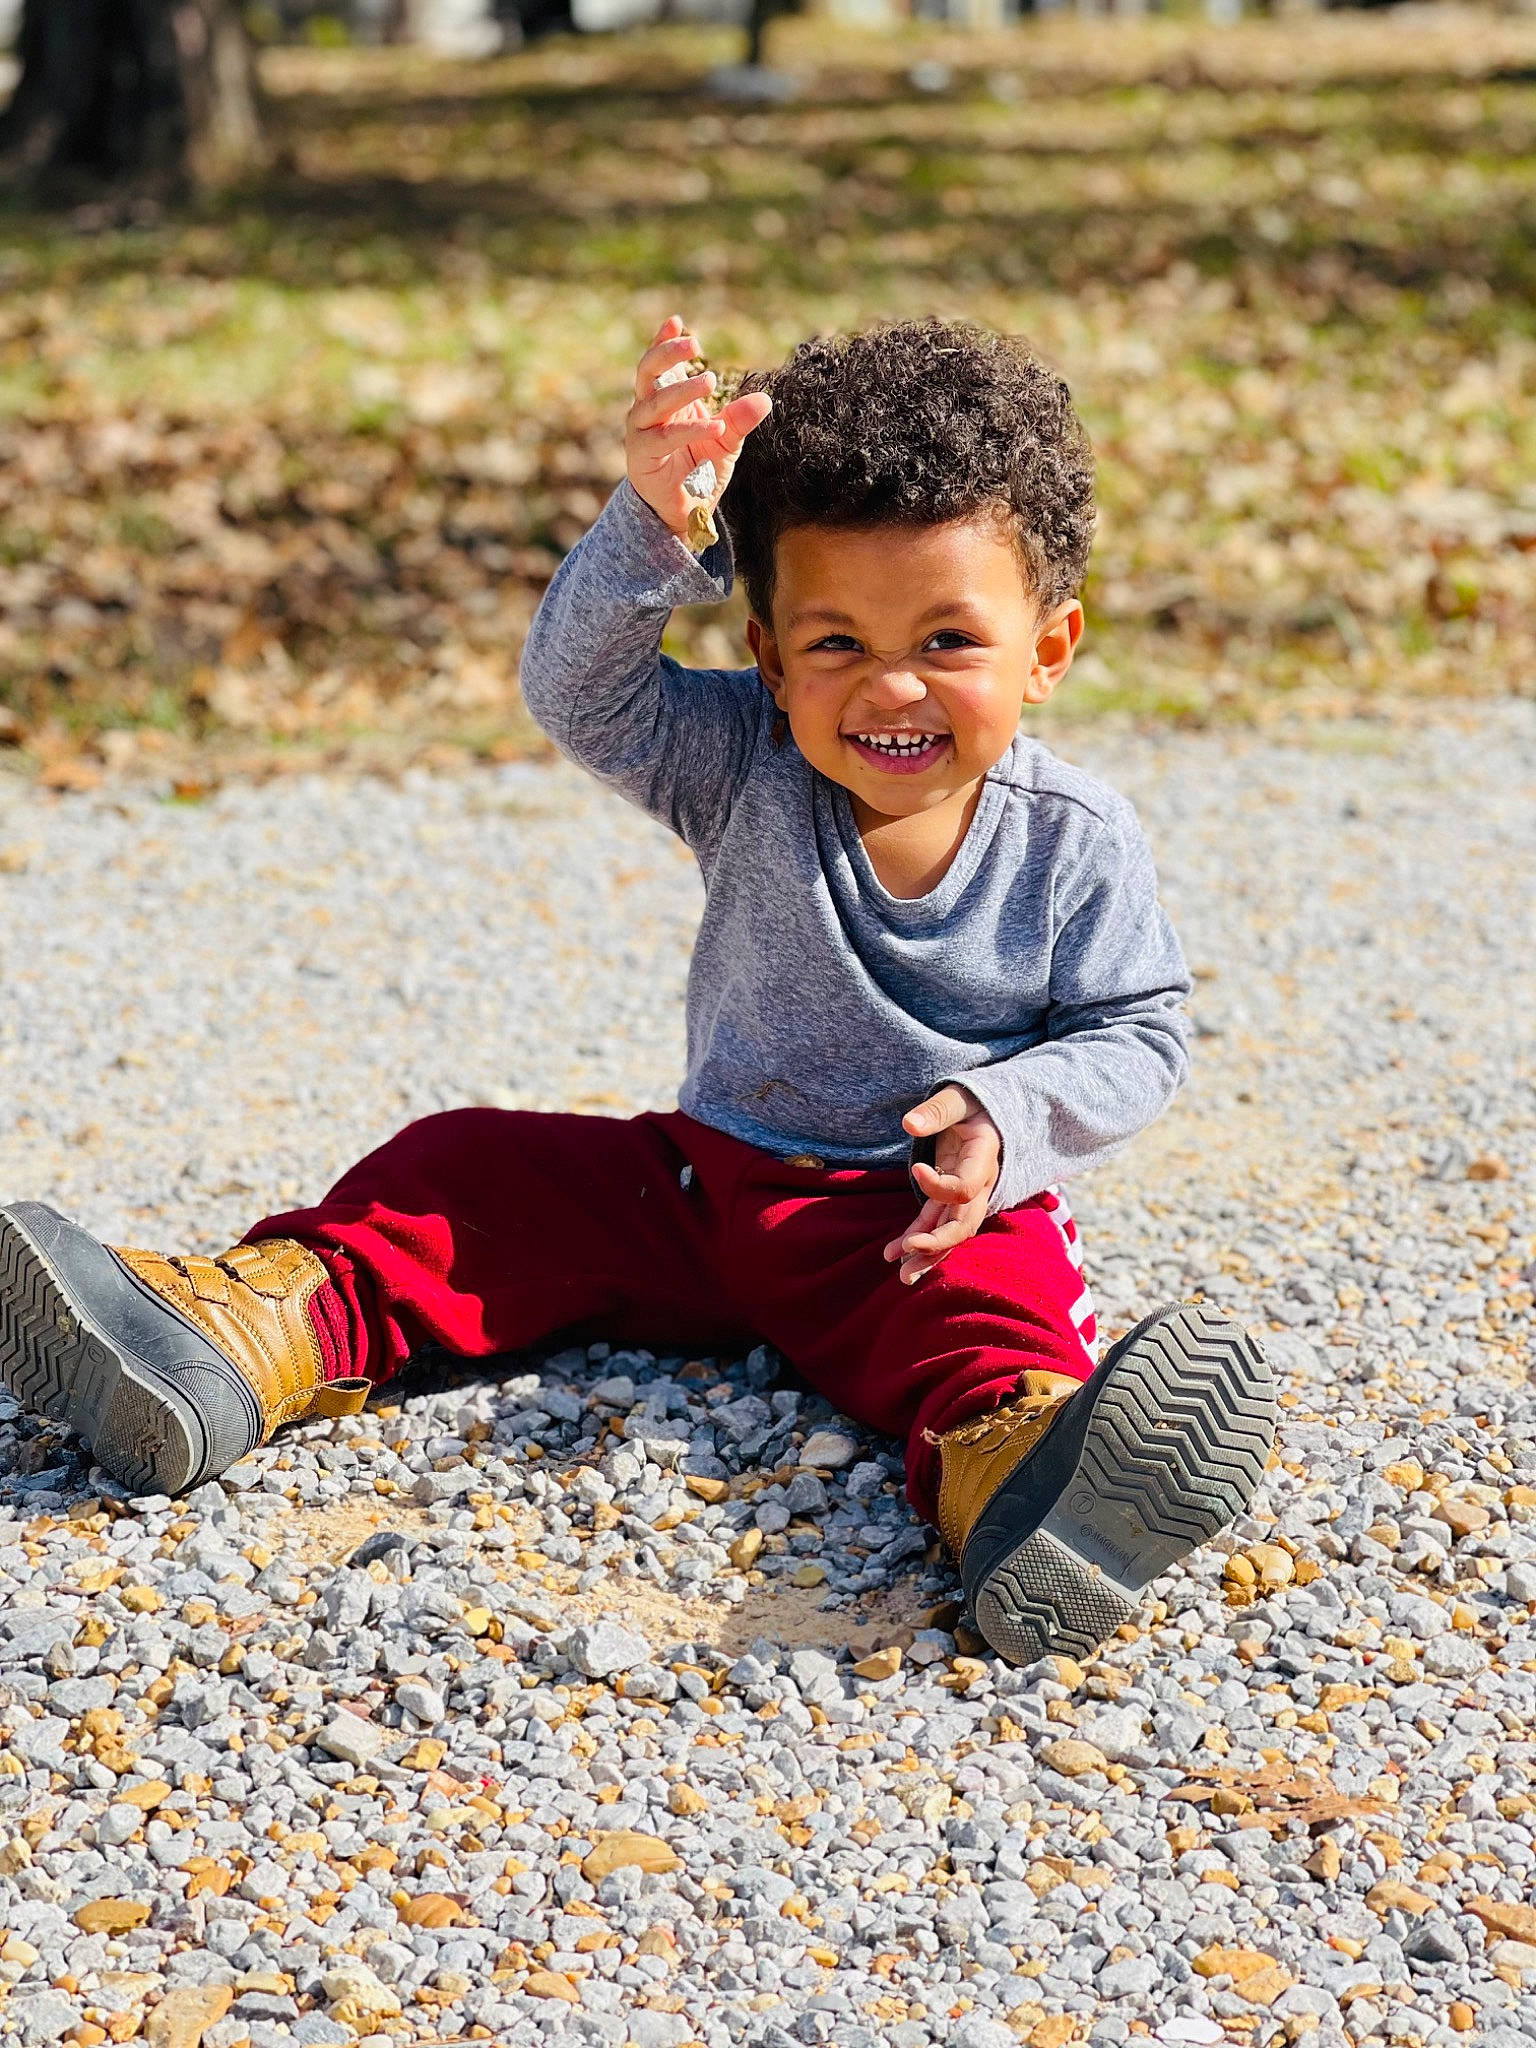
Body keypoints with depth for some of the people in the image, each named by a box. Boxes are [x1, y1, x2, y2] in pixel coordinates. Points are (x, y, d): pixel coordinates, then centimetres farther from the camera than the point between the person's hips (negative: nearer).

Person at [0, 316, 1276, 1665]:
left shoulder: (1079, 845, -8)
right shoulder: (747, 769, -5)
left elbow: (1135, 1033, -2)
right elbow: (583, 690, -19)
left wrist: (1010, 1121, -21)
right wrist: (656, 530, -37)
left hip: (923, 1215, -4)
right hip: (708, 1185, 4)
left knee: (994, 1301, -37)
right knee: (472, 1172, -7)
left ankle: (1007, 1468, -67)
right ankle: (259, 1329, -22)